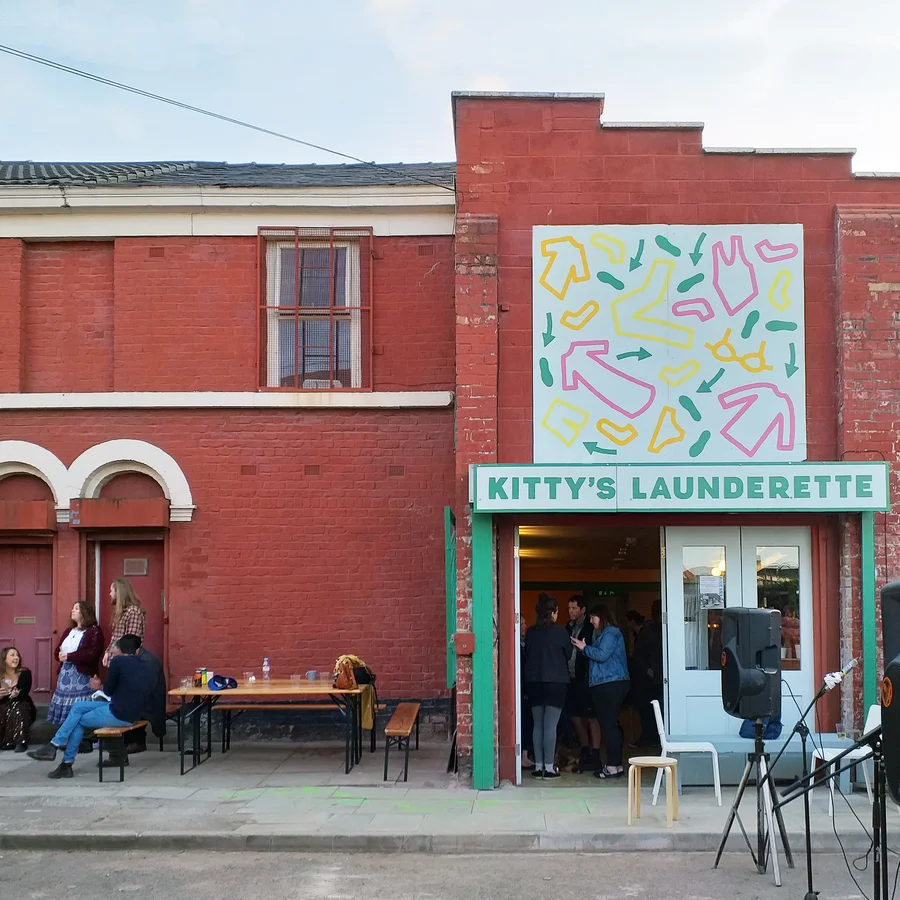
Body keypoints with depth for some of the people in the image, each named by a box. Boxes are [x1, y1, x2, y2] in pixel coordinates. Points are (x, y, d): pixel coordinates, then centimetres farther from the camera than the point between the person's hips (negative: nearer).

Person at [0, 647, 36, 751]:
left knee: (17, 709, -34)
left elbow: (24, 693, -17)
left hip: (22, 707, -2)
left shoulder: (25, 673, -9)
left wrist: (16, 695, -39)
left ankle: (20, 742, -31)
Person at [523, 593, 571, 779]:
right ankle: (549, 767, -3)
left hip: (534, 682, 4)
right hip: (555, 682, -4)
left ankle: (538, 766, 10)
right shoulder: (560, 631, -8)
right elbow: (568, 653, 5)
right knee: (551, 725, -3)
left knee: (538, 725, 9)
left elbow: (527, 654, 10)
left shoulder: (530, 632, 2)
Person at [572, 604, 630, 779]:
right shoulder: (605, 633, 22)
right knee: (611, 724, 10)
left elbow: (601, 655, -19)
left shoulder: (610, 633, -9)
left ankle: (613, 766, -10)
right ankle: (617, 765, 13)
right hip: (606, 684, 11)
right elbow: (599, 655, 24)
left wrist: (585, 647, -7)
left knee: (609, 724, -10)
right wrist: (584, 648, 12)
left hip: (610, 685, -11)